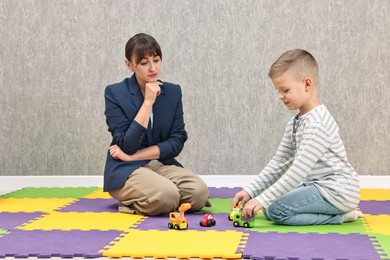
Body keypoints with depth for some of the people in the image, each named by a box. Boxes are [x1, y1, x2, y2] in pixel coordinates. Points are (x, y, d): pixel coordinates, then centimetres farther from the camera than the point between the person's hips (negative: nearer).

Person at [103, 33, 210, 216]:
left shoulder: (173, 91, 6)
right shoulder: (115, 93, -7)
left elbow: (177, 142, 0)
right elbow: (128, 146, -15)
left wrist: (134, 156, -10)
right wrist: (148, 102, -19)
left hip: (162, 165, 5)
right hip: (126, 171, -4)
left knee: (199, 192, -24)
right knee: (166, 196, -34)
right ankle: (130, 199, -3)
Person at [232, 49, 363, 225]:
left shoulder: (317, 124, -22)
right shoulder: (295, 123, 9)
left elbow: (298, 171, -28)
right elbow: (278, 164, 11)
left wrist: (262, 199, -28)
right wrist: (249, 191, 2)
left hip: (337, 190, -10)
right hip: (317, 185, 10)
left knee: (277, 210, -20)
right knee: (269, 206, 7)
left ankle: (339, 216, -8)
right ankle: (337, 211, 6)